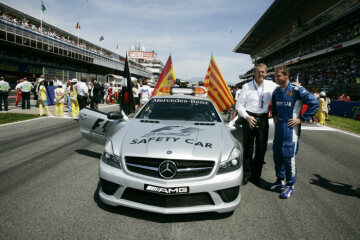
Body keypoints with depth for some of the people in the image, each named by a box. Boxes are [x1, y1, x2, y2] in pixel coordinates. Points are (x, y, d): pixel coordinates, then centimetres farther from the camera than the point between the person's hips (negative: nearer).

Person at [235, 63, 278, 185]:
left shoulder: (271, 85, 3)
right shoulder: (247, 86, -3)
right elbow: (239, 105, 0)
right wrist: (247, 117, -12)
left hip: (263, 119, 3)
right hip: (249, 118, -2)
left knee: (261, 149, 8)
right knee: (248, 148, 5)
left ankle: (256, 175, 24)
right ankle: (246, 174, 19)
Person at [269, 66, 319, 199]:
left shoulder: (296, 90, -13)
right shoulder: (276, 91, 8)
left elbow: (314, 103, -15)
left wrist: (302, 119, -14)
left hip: (290, 127, -7)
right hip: (279, 126, 7)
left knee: (288, 156, -3)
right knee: (277, 154, 12)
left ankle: (290, 185, 13)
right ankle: (280, 180, 28)